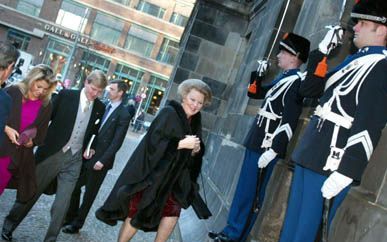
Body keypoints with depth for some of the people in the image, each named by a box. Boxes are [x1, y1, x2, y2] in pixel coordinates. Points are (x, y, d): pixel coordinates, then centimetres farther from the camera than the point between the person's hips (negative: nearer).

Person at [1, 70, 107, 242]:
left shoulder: (100, 107, 4)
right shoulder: (66, 95, -4)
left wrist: (87, 149, 7)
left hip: (74, 160, 2)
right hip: (51, 153, -2)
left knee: (62, 205, 1)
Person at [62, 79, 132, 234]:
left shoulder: (123, 115, -12)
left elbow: (116, 142, -15)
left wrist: (103, 160, -18)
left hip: (100, 160, -5)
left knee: (89, 194, 9)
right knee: (75, 187, 14)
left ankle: (77, 224, 25)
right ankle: (70, 217, 33)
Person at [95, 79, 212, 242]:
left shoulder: (195, 121, 6)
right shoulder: (169, 113, -16)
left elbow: (192, 156, 11)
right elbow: (153, 142, -23)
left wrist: (195, 149, -11)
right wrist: (181, 143, -25)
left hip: (172, 179, 7)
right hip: (152, 175, -7)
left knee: (172, 214, 9)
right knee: (137, 215, 4)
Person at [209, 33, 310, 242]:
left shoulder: (296, 82, -14)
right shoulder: (282, 78, 15)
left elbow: (289, 122, -22)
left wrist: (273, 150, -24)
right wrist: (259, 73, 17)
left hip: (265, 148, -9)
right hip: (256, 144, 9)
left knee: (250, 195, 0)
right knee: (242, 190, 15)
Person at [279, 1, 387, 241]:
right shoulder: (353, 59, 17)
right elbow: (309, 89, 22)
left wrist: (344, 172, -23)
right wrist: (322, 50, 13)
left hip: (330, 165, -8)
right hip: (309, 156, 8)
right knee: (291, 222, 17)